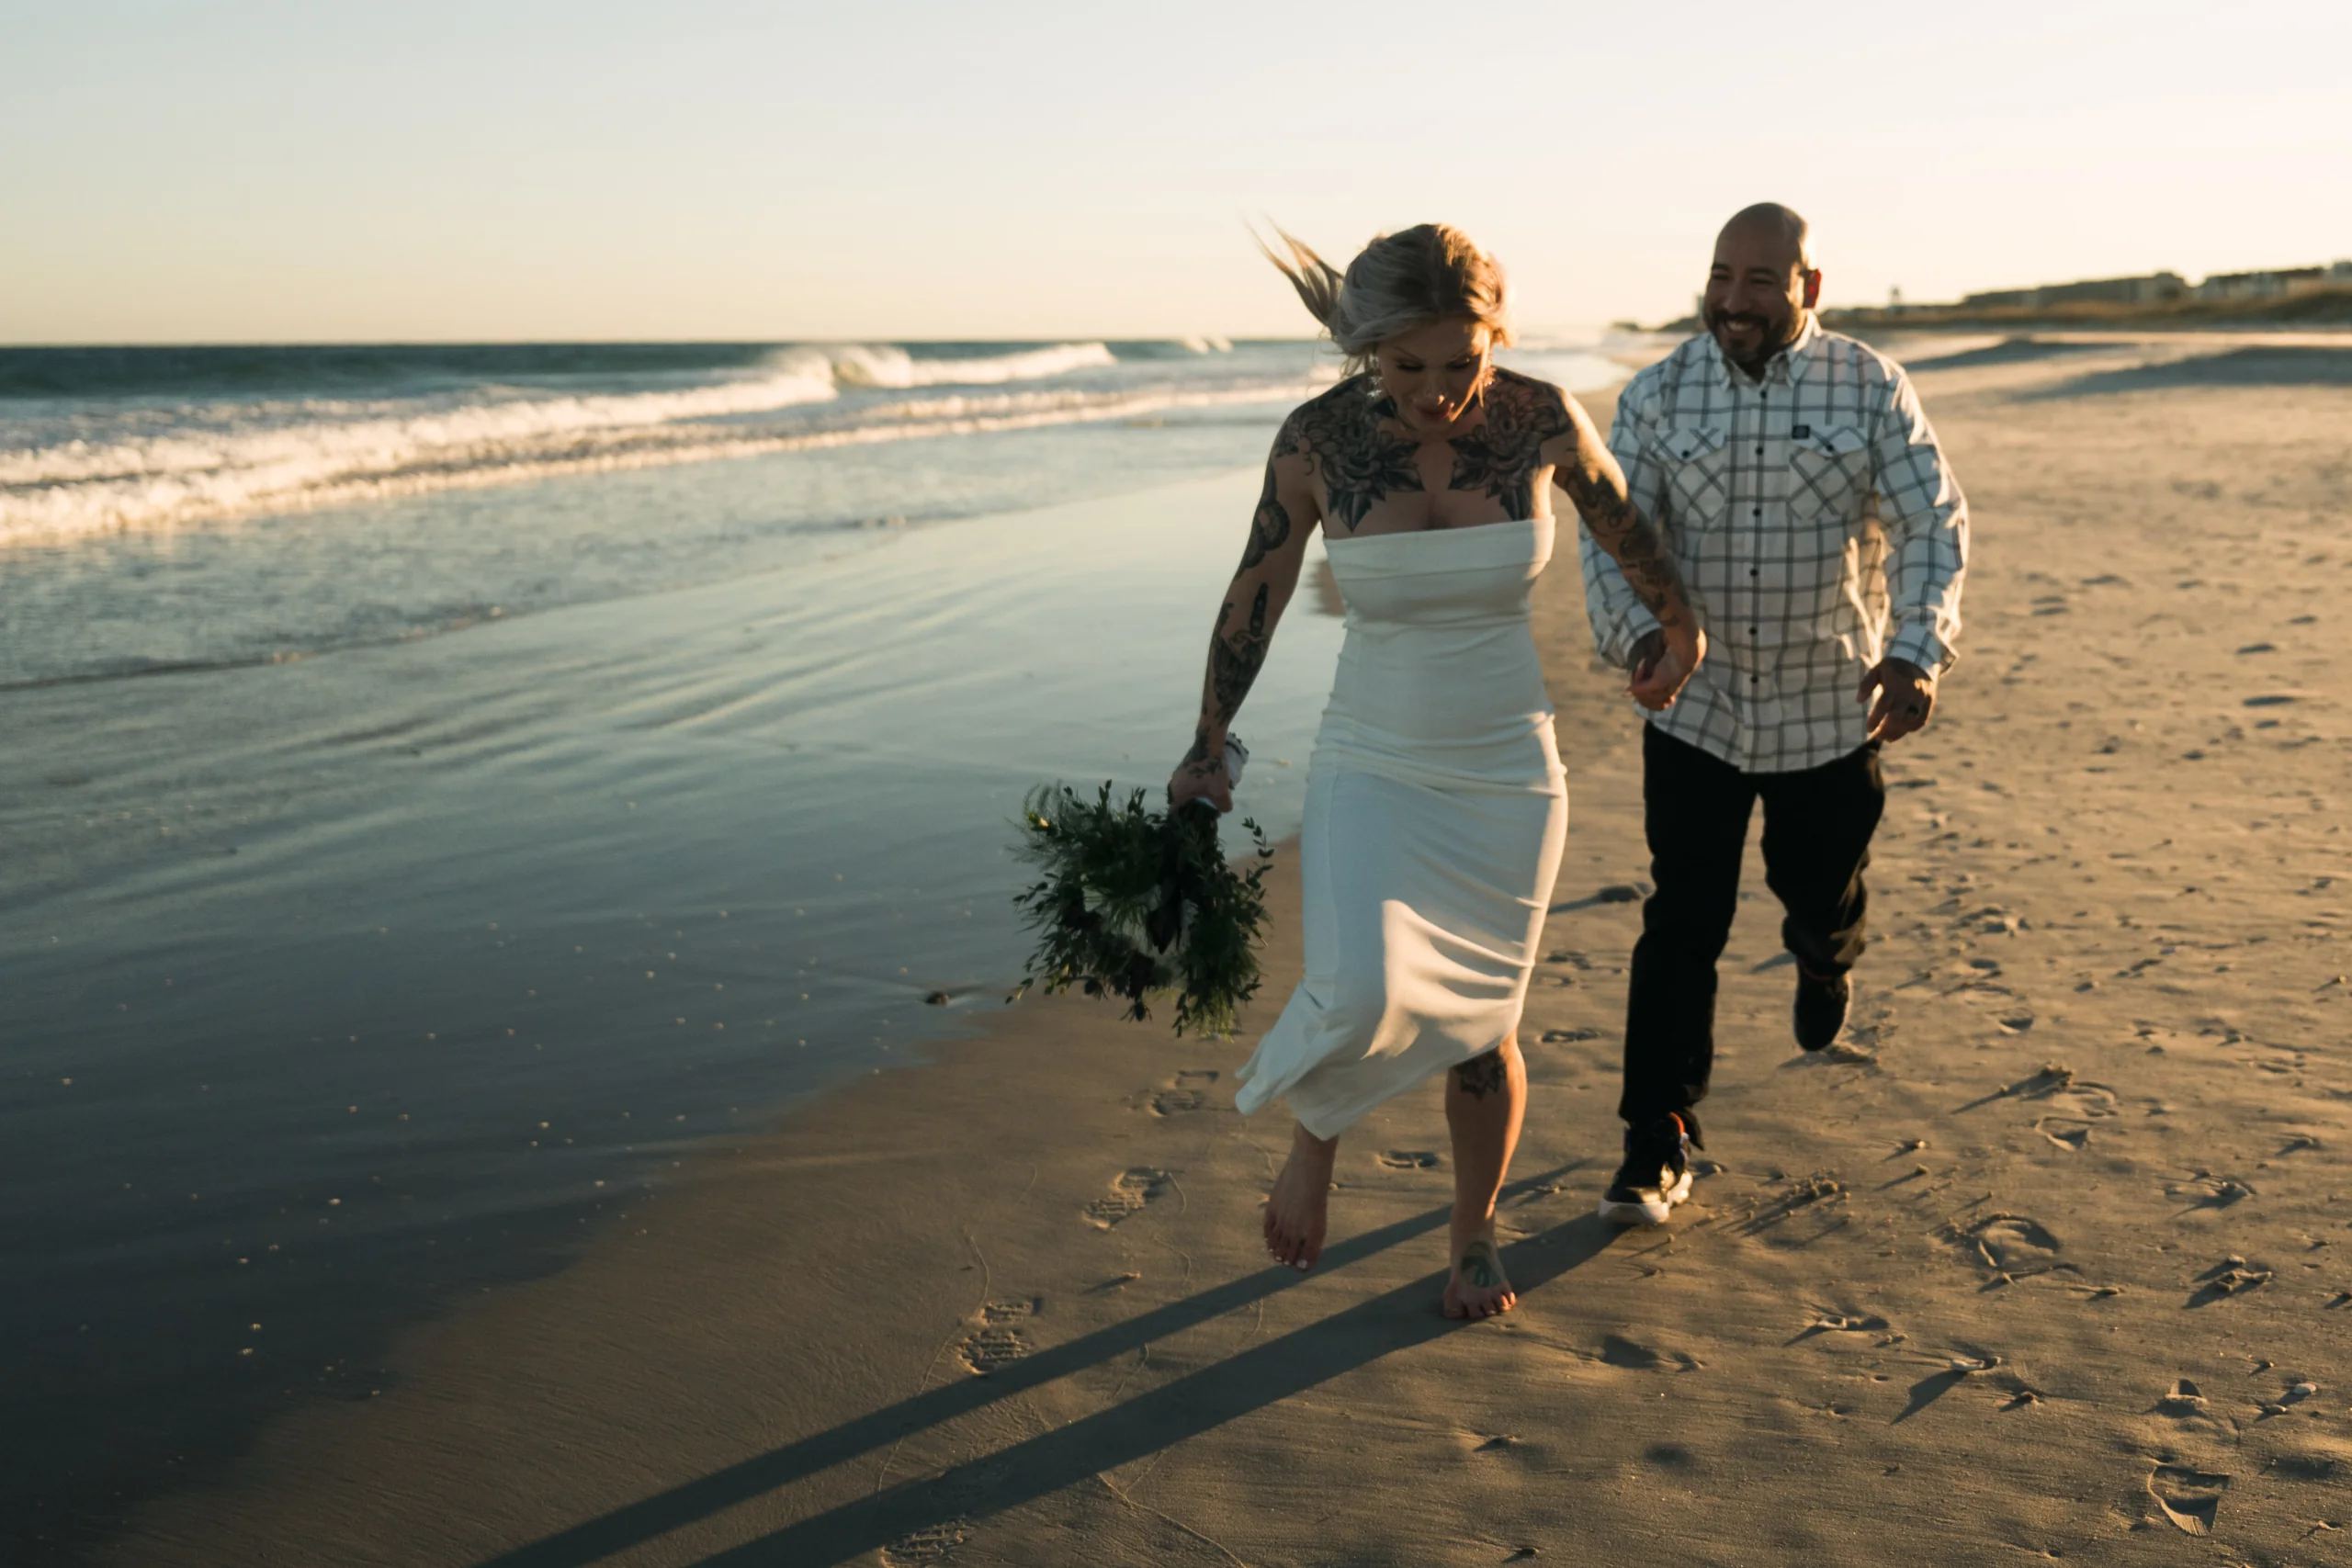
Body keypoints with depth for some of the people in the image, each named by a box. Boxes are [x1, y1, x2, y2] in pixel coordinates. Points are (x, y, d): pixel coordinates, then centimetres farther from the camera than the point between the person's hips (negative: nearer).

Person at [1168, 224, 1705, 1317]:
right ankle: (1314, 1133, 11)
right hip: (1371, 768, -1)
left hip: (1507, 775, 1)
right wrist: (1205, 750, 8)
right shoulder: (1318, 439, -13)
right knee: (1361, 997, -24)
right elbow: (1254, 597, -1)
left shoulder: (1540, 419, -11)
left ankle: (1476, 1235, 37)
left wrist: (1677, 624, 24)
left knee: (1478, 1027, 10)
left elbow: (1620, 521, 10)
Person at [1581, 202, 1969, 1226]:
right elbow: (1611, 529, -5)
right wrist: (1637, 628, -26)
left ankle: (1823, 960, 56)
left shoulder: (1871, 389, -5)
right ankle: (1657, 1144, 4)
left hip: (1834, 707, 0)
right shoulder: (1658, 395, -2)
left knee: (1821, 889, 17)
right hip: (1694, 707, 0)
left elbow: (1932, 524, -9)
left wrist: (1918, 650, -26)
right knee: (1683, 924, -3)